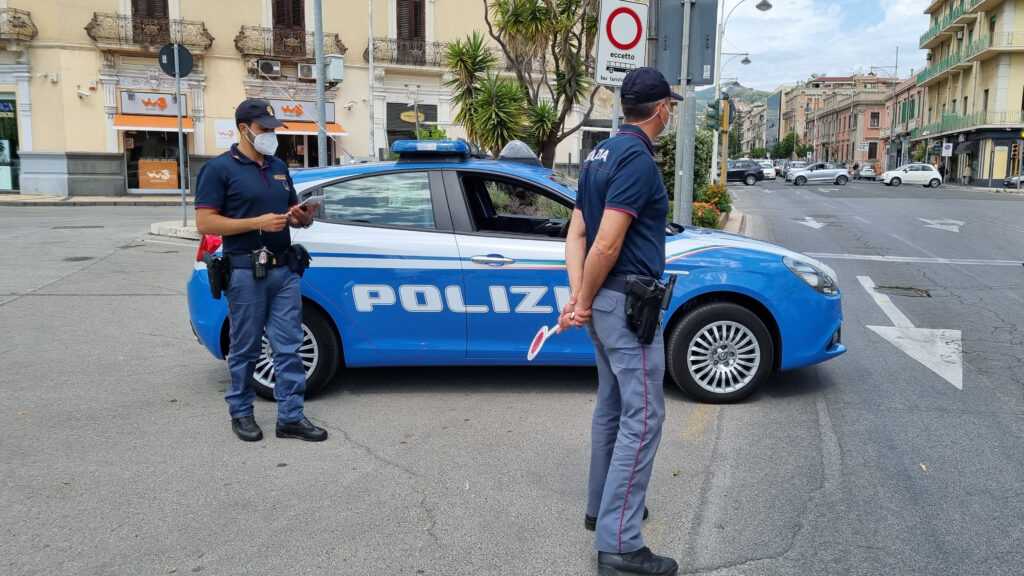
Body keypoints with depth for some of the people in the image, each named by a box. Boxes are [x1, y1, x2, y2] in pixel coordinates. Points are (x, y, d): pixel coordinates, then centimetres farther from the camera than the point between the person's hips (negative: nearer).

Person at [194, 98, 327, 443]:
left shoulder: (279, 167, 15)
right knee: (246, 349, 6)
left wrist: (304, 217, -3)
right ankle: (241, 414, 22)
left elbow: (292, 212, 22)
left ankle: (291, 417, 10)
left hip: (284, 269, 6)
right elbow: (205, 223, -11)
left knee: (289, 347, 4)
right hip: (246, 273, -5)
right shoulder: (219, 169, -5)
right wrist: (257, 223, -19)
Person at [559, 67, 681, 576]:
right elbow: (606, 244, -23)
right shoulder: (638, 159, -17)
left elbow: (577, 234, 9)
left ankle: (602, 506, 33)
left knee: (612, 407, 19)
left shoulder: (601, 154, 13)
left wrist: (577, 296, -1)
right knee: (642, 417, -5)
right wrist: (585, 301, -10)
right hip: (627, 301, -10)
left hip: (604, 302, 10)